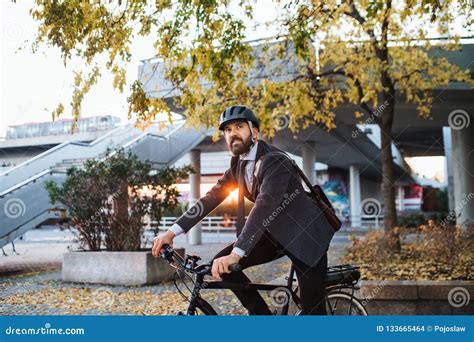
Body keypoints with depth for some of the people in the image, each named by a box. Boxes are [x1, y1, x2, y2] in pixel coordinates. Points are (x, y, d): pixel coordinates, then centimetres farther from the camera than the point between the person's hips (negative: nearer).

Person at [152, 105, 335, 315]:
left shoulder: (274, 161, -24)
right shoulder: (238, 164, 1)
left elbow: (264, 206, -37)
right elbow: (212, 197, -3)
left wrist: (236, 254, -47)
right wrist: (172, 231, -11)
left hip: (306, 234, -7)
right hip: (275, 233, 7)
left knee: (312, 309, -6)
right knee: (221, 264, -8)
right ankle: (262, 314, 6)